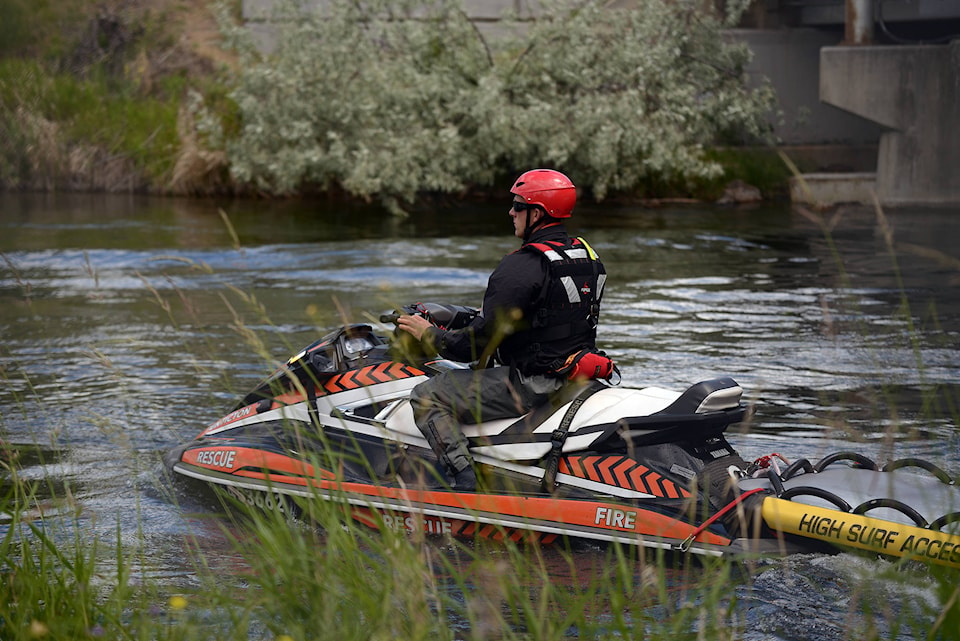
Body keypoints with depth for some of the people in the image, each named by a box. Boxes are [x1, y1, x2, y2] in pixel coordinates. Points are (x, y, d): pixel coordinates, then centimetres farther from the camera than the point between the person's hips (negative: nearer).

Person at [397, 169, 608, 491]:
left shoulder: (522, 267, -19)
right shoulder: (588, 257, 9)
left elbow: (479, 343, -19)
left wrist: (429, 335, -3)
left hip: (531, 385, -10)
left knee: (426, 395, -4)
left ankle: (465, 478, -17)